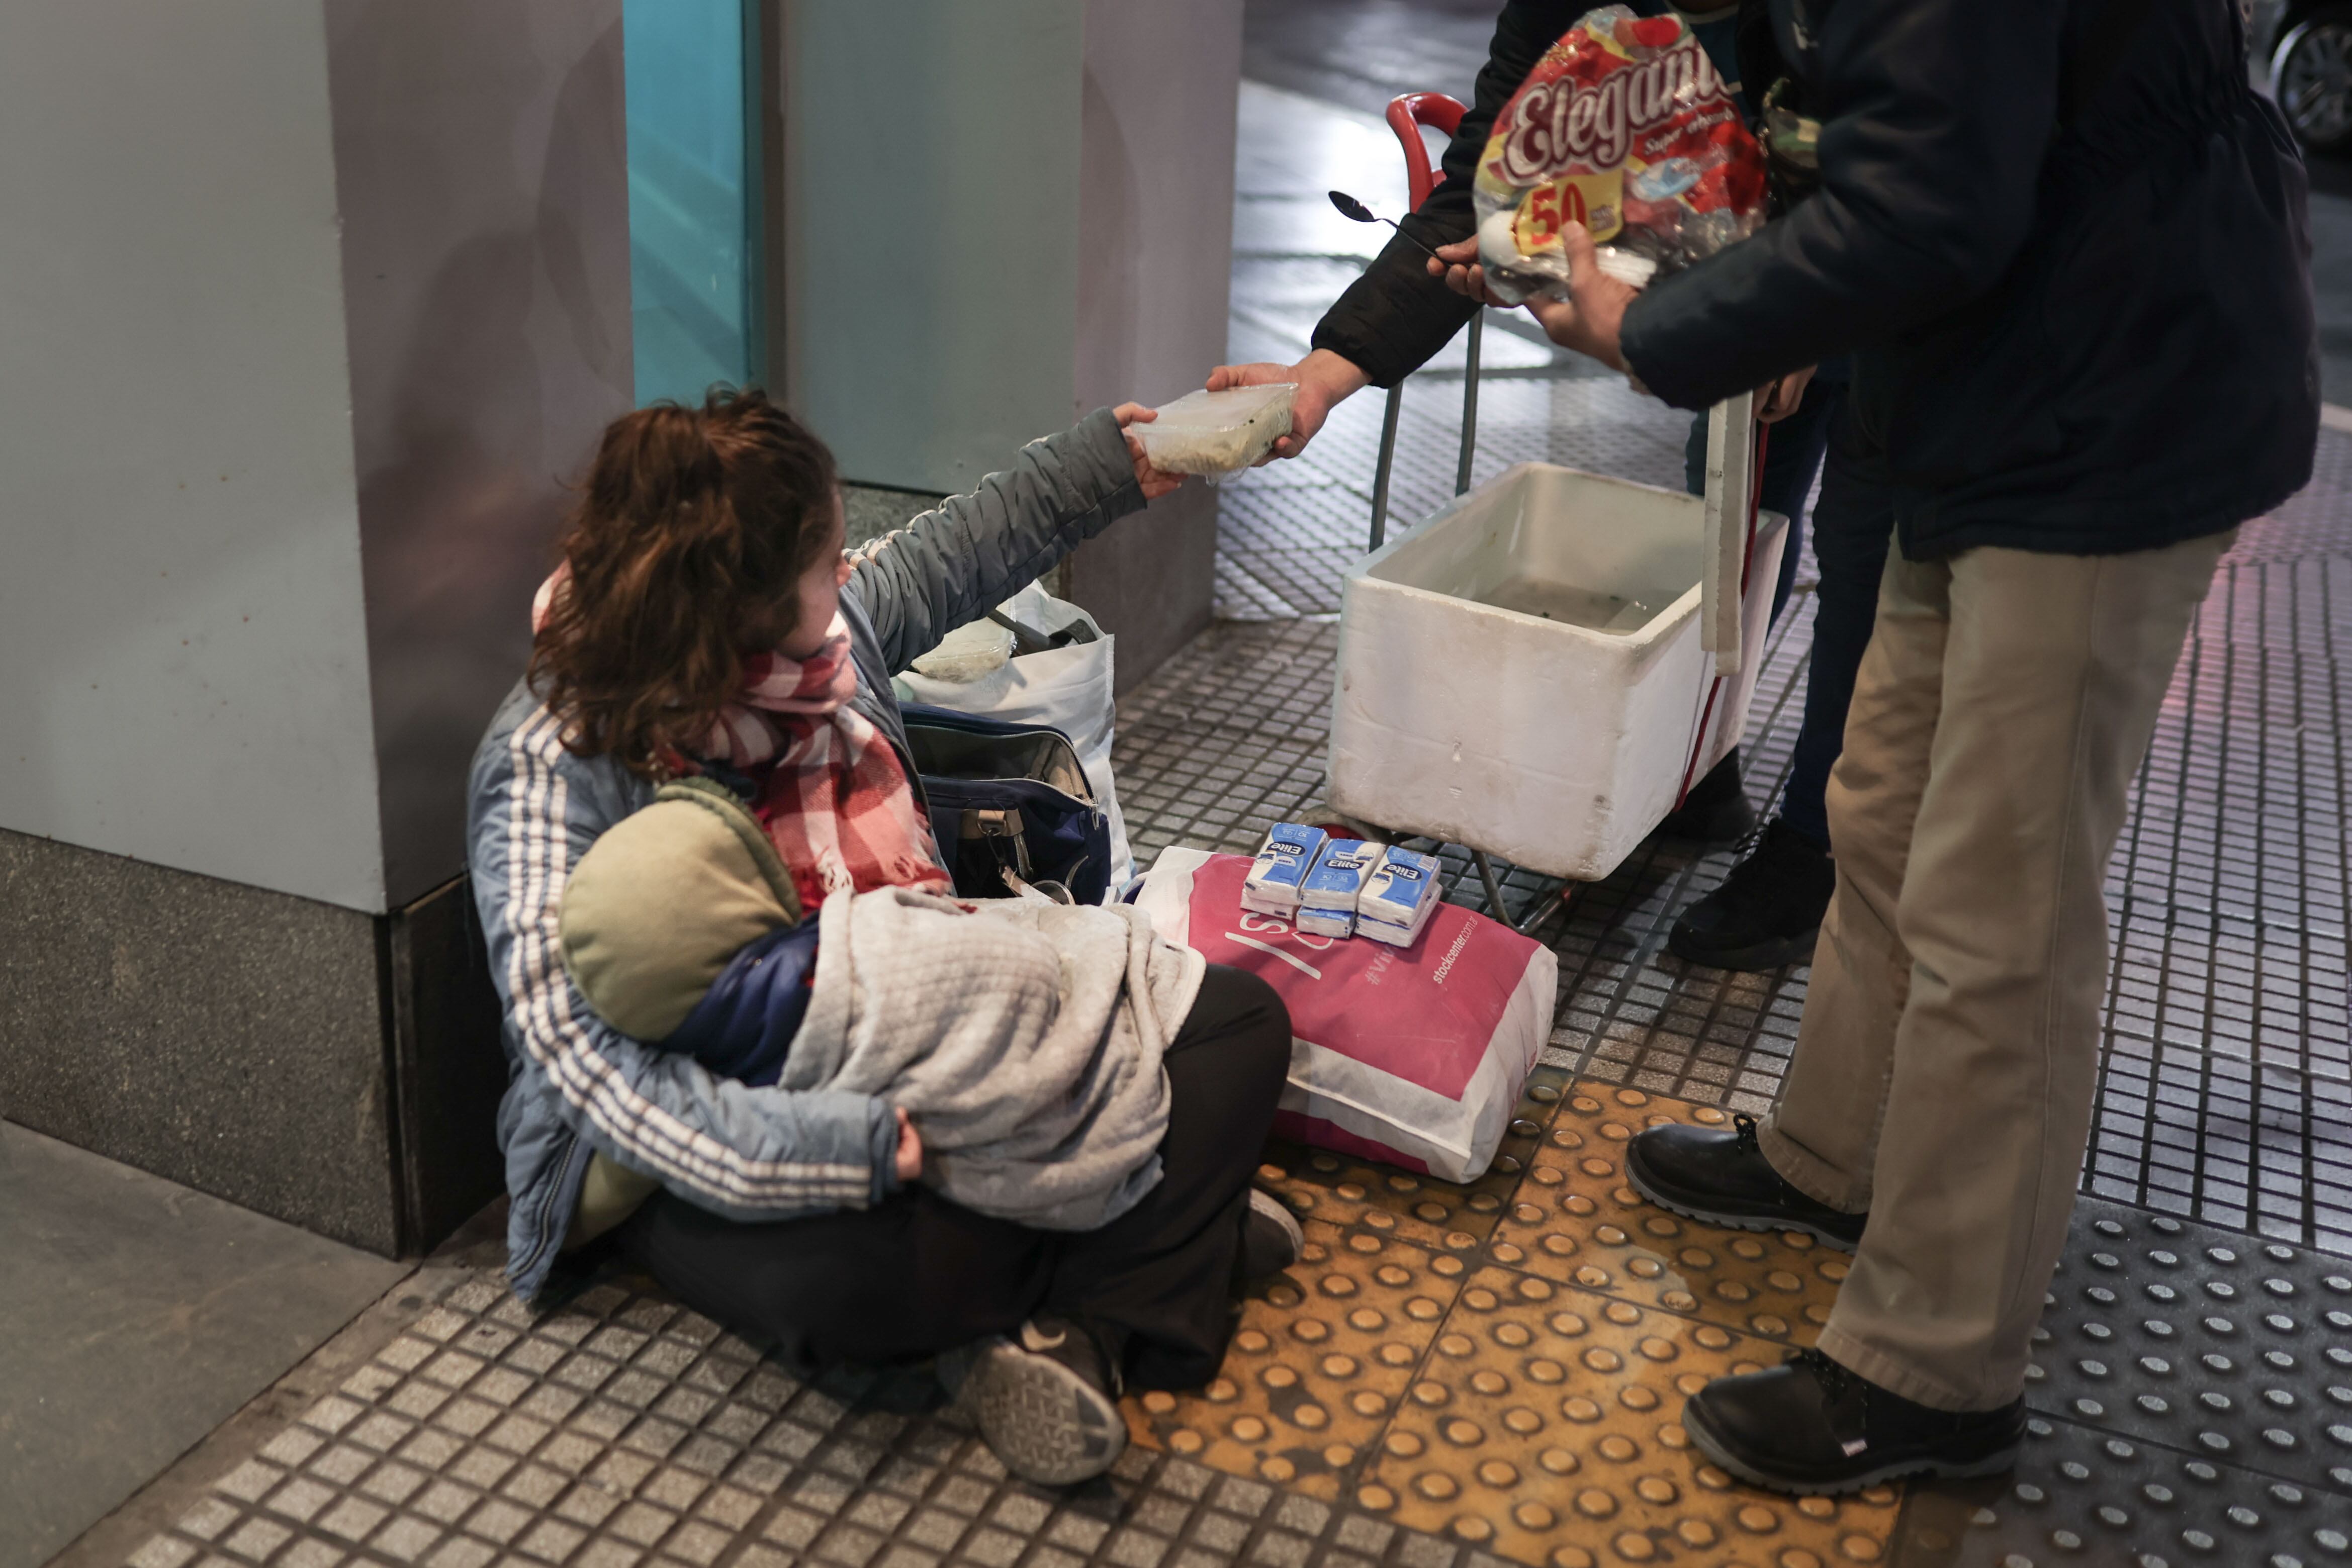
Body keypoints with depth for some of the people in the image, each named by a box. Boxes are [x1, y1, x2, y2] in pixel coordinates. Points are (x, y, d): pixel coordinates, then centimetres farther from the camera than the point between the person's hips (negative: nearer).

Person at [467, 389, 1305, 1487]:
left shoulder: (834, 620, -1)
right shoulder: (554, 771, -21)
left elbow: (971, 541, 19)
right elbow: (596, 1064, -31)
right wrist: (869, 1150, -41)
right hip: (724, 1138, -6)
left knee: (1239, 1021, -6)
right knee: (844, 1274, -40)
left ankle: (1080, 1332, -21)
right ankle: (1173, 1231, -12)